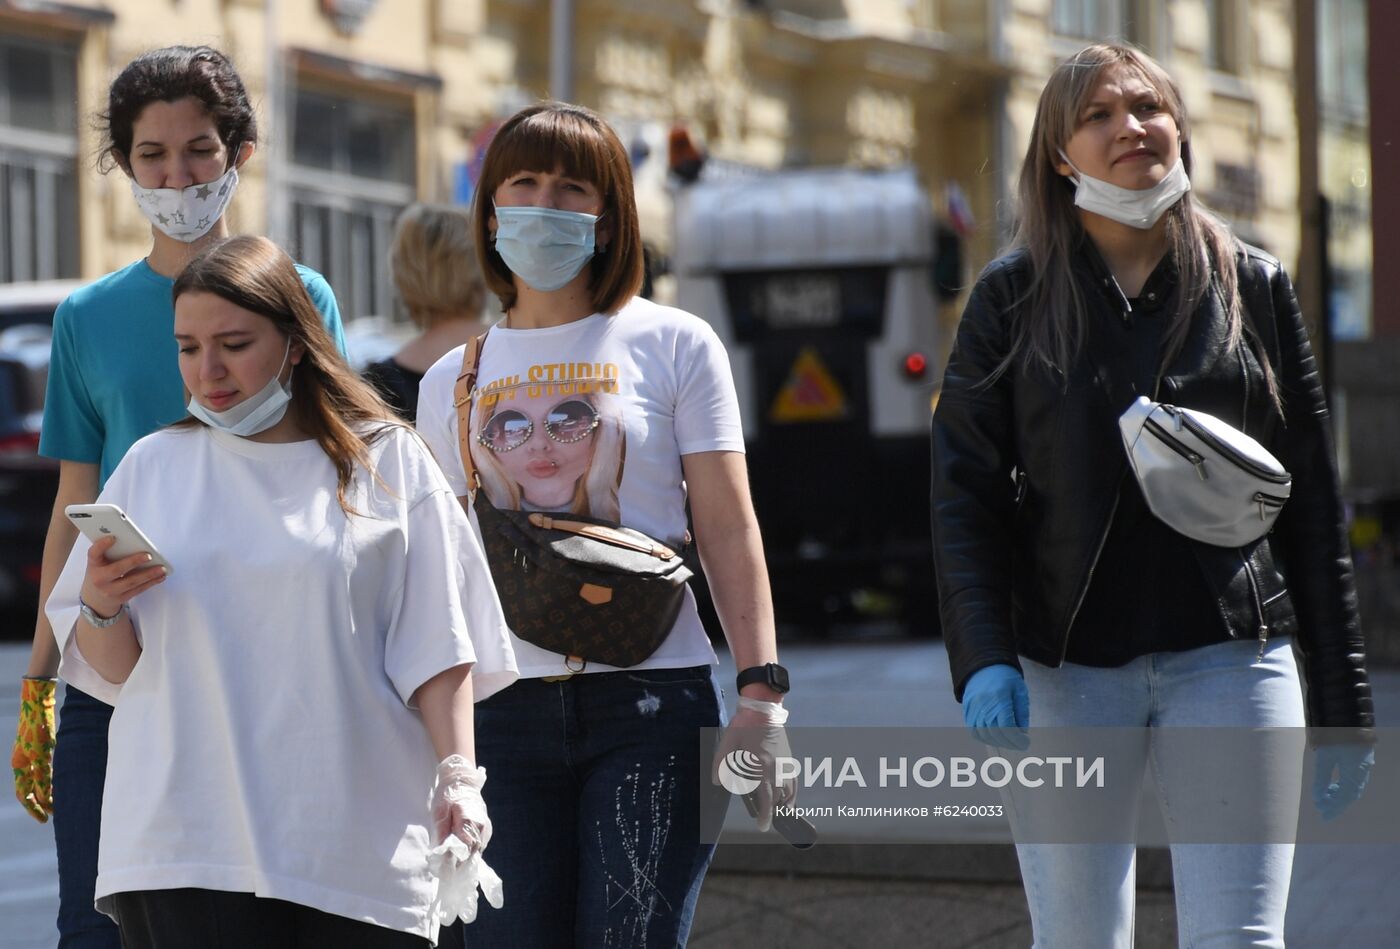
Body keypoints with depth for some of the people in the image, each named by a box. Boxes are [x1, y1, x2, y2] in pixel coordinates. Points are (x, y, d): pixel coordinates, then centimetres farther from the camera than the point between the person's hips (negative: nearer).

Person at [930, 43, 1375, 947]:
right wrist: (984, 660, -15)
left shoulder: (1254, 287, 8)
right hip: (1064, 670, 0)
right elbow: (964, 494, 1)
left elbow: (1313, 507, 9)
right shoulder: (1014, 297, 6)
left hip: (1232, 662, 0)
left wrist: (1343, 706, 7)